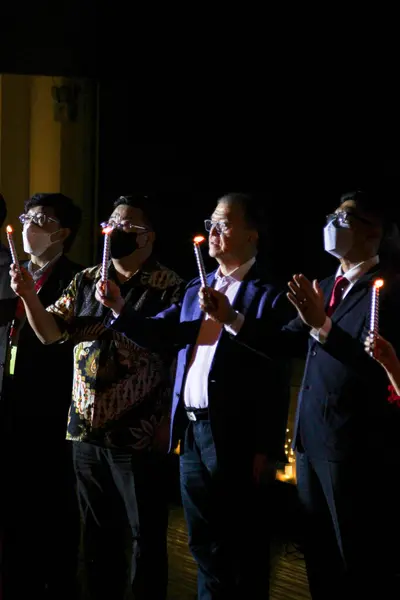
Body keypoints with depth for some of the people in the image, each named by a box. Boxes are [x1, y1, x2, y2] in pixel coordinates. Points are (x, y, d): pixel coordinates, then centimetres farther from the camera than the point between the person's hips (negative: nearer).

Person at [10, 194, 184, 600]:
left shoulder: (167, 287, -8)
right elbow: (50, 333, 8)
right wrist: (28, 295, -9)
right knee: (96, 531, 16)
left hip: (137, 433, -6)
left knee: (145, 534, 2)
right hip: (86, 429, 6)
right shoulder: (85, 281, 11)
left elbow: (177, 356, -14)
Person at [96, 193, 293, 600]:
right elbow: (157, 334, 7)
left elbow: (276, 380, -14)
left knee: (242, 548, 2)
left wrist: (268, 450, -18)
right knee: (203, 543, 17)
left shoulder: (268, 296, -9)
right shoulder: (196, 291, 15)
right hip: (192, 431, 7)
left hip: (235, 437, -7)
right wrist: (120, 309, -11)